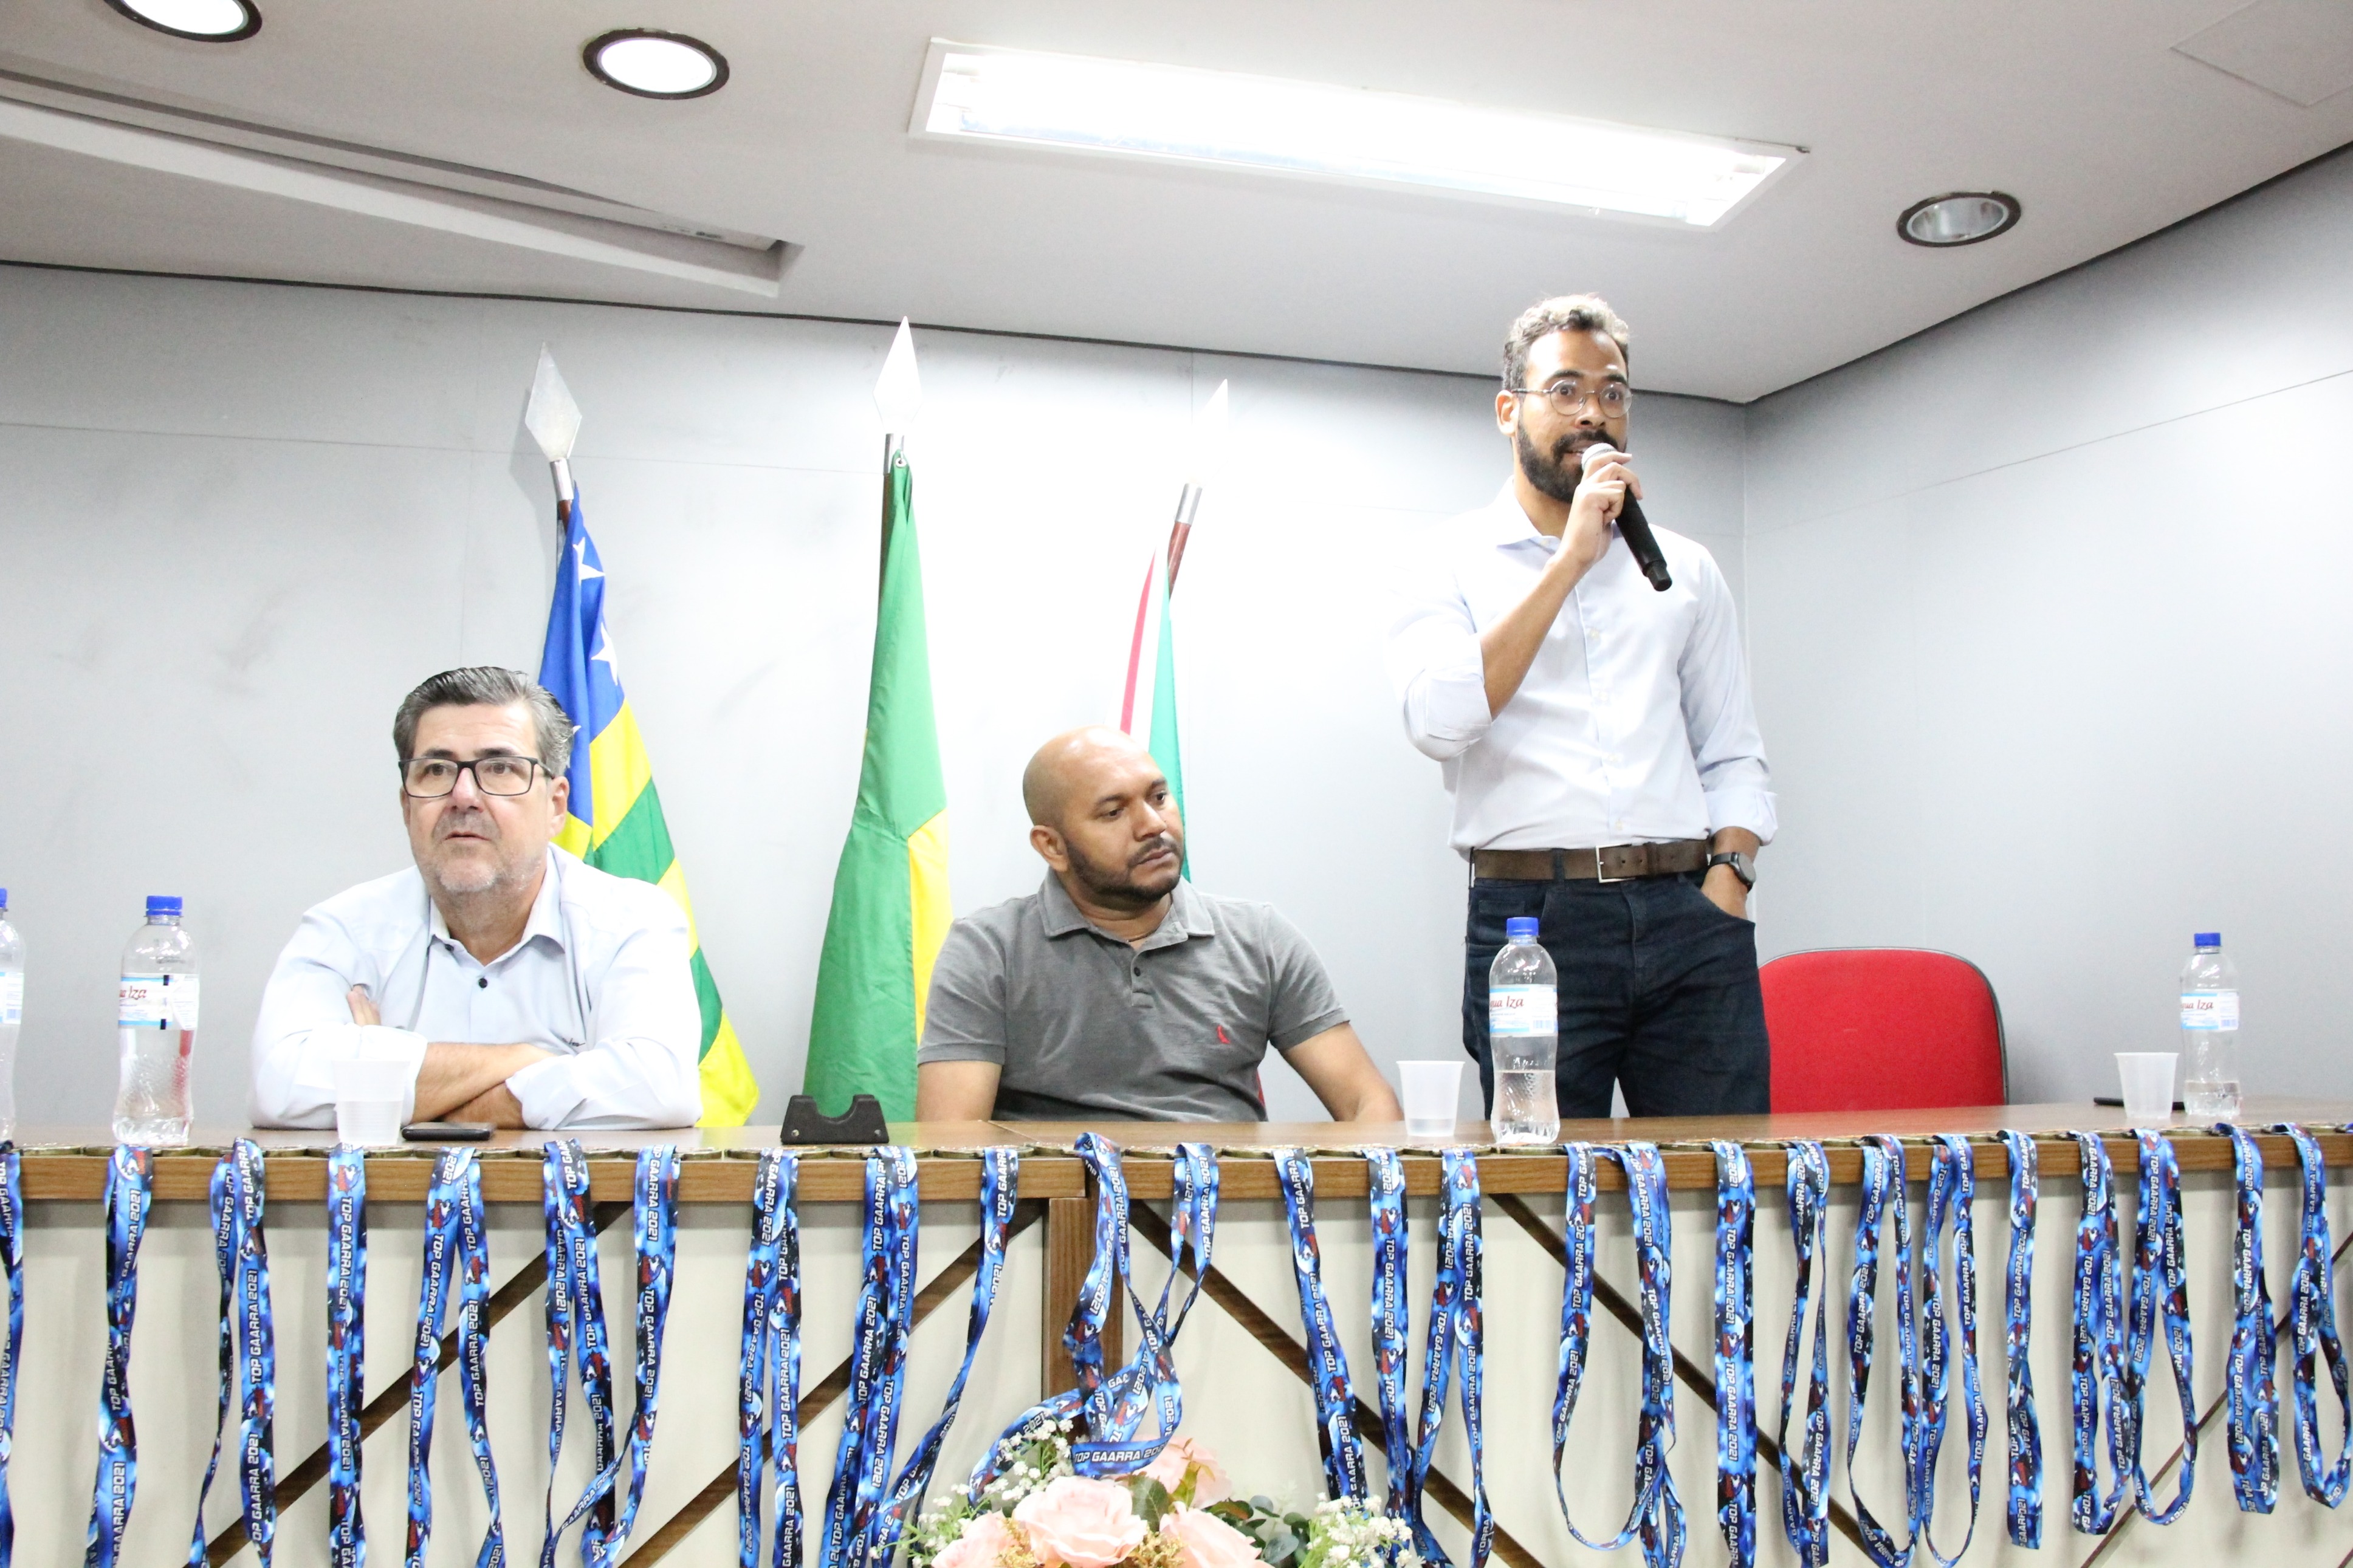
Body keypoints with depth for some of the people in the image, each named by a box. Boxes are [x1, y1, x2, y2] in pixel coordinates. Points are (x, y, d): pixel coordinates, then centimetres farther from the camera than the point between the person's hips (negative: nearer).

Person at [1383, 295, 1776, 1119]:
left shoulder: (1685, 568, 18)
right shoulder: (1451, 563, 6)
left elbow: (1733, 757, 18)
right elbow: (1440, 720, -13)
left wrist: (1727, 879, -1)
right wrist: (1571, 559, -11)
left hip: (1690, 924, 3)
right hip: (1533, 920, -3)